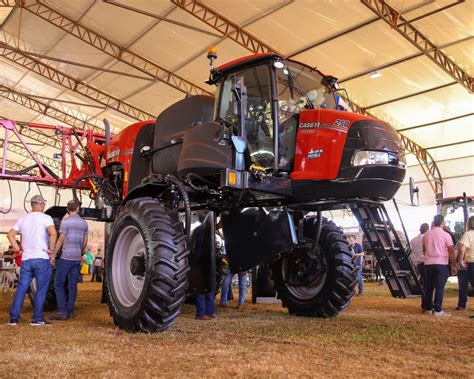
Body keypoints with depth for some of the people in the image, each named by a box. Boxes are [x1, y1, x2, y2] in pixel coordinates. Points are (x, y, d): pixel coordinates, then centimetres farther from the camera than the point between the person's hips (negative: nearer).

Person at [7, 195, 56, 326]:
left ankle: (13, 317, 9)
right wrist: (51, 249, -11)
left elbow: (10, 235, 13)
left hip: (26, 259, 5)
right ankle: (37, 319, 4)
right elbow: (53, 233, -22)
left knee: (21, 287, 10)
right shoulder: (45, 218, -6)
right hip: (41, 258, -5)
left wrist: (18, 249, 13)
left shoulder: (23, 219, 13)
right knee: (41, 289, 2)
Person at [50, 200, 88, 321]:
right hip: (78, 258, 5)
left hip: (66, 257, -5)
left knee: (58, 284, 1)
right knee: (73, 285, 9)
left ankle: (62, 311, -5)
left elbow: (61, 240, -8)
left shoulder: (65, 221, -7)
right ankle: (70, 311, 12)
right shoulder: (84, 223, 9)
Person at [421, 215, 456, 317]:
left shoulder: (426, 235, 7)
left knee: (428, 287, 12)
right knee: (440, 288, -3)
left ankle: (427, 308, 19)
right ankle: (438, 310, -4)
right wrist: (454, 265, -2)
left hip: (428, 263, 4)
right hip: (441, 264, -4)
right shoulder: (445, 235, -6)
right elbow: (451, 252, -7)